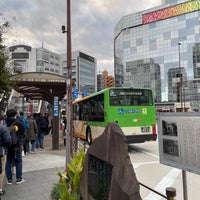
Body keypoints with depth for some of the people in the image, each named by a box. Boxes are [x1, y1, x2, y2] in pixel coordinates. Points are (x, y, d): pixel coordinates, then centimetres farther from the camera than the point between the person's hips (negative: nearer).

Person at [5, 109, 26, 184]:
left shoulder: (4, 123, -5)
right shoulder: (19, 123, -8)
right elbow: (23, 135, -2)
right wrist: (21, 144, 10)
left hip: (7, 146, 2)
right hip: (17, 146, -2)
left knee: (8, 162, 12)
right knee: (18, 162, 9)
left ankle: (9, 179, 17)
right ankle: (19, 179, 14)